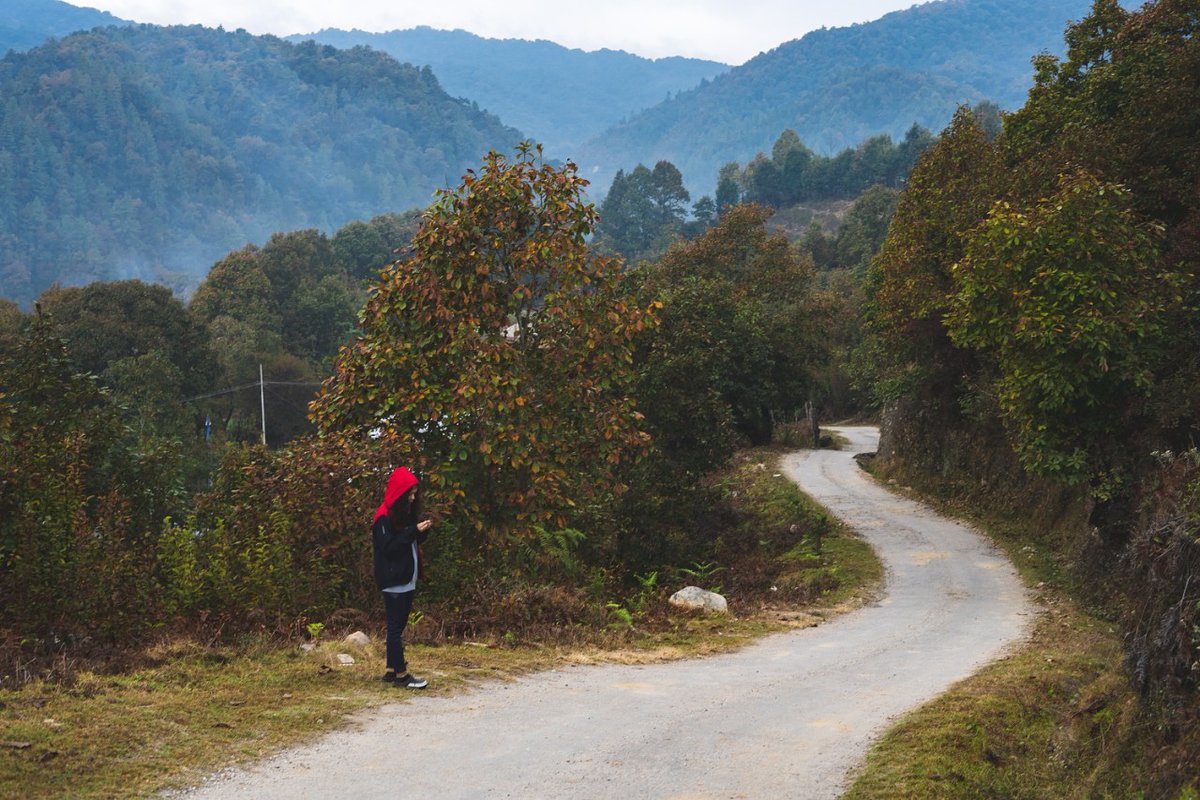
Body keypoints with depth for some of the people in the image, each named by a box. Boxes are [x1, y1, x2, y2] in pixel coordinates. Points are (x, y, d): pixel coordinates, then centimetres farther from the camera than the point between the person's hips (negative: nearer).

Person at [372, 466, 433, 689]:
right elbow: (388, 547, -19)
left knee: (398, 625, 11)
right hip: (393, 581, -9)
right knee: (396, 626, -4)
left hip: (406, 580, 9)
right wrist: (414, 531, -22)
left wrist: (422, 531, -2)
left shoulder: (405, 513, 13)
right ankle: (400, 674, -1)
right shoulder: (384, 517, -14)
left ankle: (392, 670, 17)